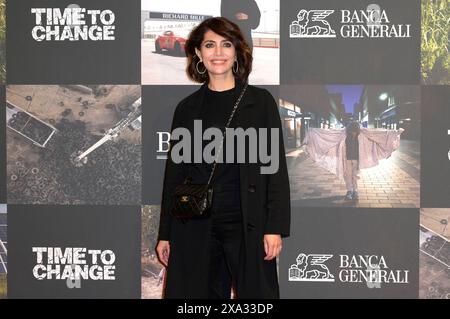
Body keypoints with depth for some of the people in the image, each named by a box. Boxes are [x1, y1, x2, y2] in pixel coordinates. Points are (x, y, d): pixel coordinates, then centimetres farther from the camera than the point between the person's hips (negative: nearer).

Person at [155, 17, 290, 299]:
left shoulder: (261, 101, 3)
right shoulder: (187, 108, 10)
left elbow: (276, 168, -1)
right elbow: (174, 172, 12)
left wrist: (275, 228, -8)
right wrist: (165, 234, 10)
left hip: (247, 226, -2)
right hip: (194, 227, 2)